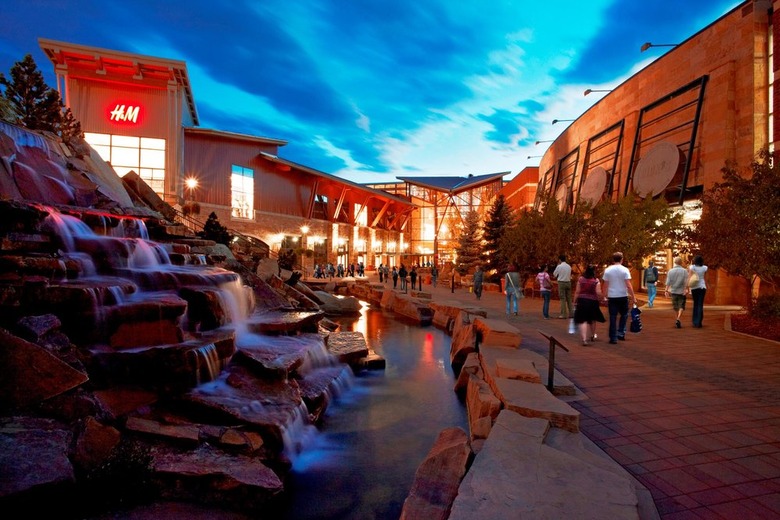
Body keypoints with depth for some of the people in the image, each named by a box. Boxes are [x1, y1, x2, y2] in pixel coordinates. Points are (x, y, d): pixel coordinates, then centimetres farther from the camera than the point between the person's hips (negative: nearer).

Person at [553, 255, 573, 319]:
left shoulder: (559, 266, -10)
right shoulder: (569, 266, 7)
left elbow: (554, 274, -1)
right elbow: (570, 275, 14)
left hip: (561, 283, -5)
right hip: (568, 282, 5)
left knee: (563, 299, -3)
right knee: (569, 298, 12)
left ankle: (564, 314, -4)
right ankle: (571, 313, 16)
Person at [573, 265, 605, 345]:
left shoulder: (580, 279, -3)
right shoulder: (596, 281, -7)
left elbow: (577, 292, -1)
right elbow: (598, 293, -13)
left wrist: (575, 301, 7)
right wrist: (599, 300, 6)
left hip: (582, 301, 0)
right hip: (592, 302, 1)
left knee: (582, 320, -3)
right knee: (592, 320, 22)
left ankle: (584, 339, -17)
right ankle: (592, 336, 41)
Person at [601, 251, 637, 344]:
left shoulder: (607, 270, -1)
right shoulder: (625, 270, -7)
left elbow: (605, 285, 1)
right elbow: (628, 285, -12)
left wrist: (605, 297, 9)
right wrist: (633, 297, -5)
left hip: (612, 297, 1)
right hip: (623, 296, -1)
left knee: (613, 318, 5)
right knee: (624, 315, 19)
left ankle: (613, 338, 6)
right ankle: (621, 333, 12)